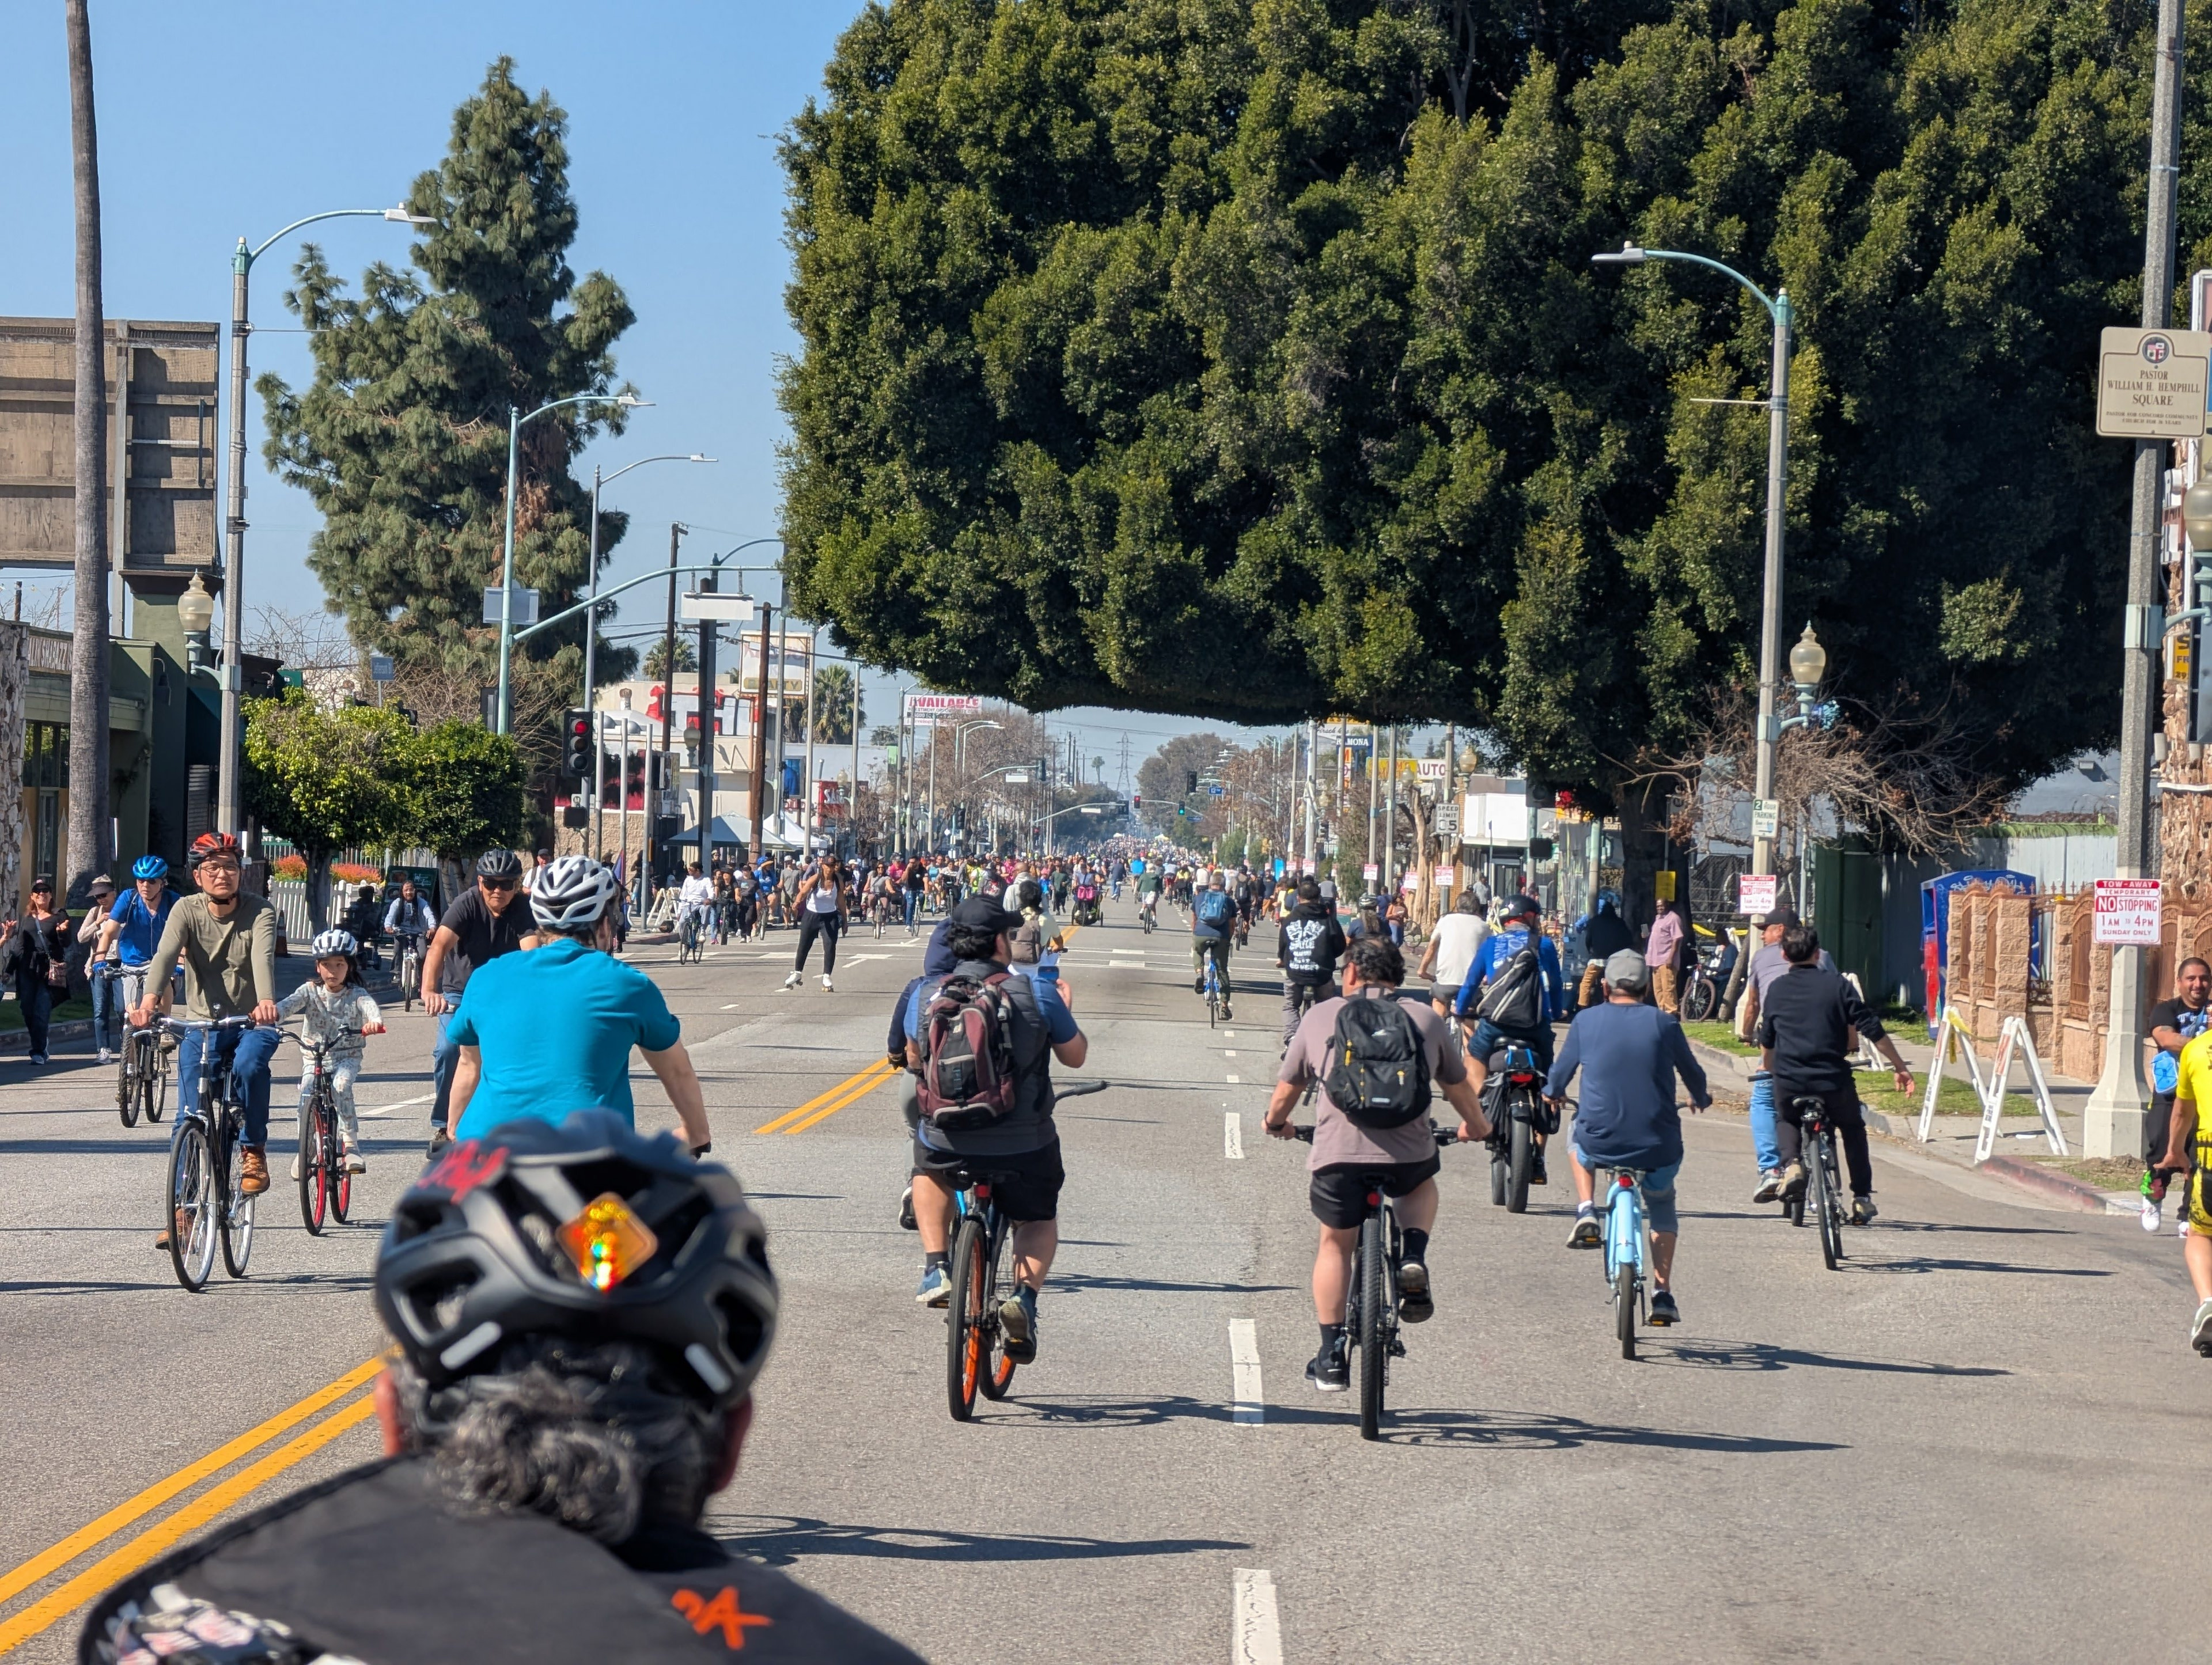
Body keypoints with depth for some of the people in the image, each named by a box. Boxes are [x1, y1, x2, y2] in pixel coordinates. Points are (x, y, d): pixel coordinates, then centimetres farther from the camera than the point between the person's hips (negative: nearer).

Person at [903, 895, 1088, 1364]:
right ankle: (1025, 1294, -3)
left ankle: (935, 1268, 18)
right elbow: (1075, 1056, 6)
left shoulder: (925, 995, -3)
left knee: (929, 1170, 36)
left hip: (945, 1142, 1)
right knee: (1039, 1219, 24)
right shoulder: (1037, 994, -9)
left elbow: (914, 1060, 15)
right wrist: (1064, 1009, 23)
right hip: (1024, 1145, -1)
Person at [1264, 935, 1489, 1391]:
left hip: (1337, 1153, 0)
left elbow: (1287, 1089, 19)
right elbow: (1457, 1086, 27)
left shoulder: (1321, 1016, 12)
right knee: (1421, 1183, 35)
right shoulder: (1426, 1020, 14)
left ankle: (1332, 1357, 18)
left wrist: (1276, 1123, 41)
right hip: (1408, 1155, 1)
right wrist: (1475, 1125, 47)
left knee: (1335, 1244, 20)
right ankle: (1414, 1261, 9)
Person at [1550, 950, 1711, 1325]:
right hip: (1658, 1150, 0)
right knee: (1662, 1202, 31)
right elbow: (1693, 1074, 13)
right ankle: (1663, 1294, 21)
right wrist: (1700, 1098, 36)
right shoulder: (1664, 1023, 1)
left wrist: (1551, 1093, 37)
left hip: (1600, 1144, 0)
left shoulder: (1586, 1021, 1)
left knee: (1577, 1139, 37)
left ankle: (1586, 1213, 17)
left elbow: (1562, 1071, 13)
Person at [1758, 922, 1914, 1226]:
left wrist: (1770, 1071, 37)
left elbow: (1766, 1041, 18)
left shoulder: (1776, 989, 8)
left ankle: (1790, 1163, 1)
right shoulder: (1836, 984, 2)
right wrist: (1899, 1067, 3)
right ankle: (1862, 1198, 18)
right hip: (1834, 1080, -1)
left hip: (1789, 1082, 1)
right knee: (1853, 1130, 24)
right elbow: (1871, 1029, -3)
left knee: (1786, 1121, 30)